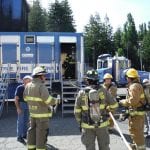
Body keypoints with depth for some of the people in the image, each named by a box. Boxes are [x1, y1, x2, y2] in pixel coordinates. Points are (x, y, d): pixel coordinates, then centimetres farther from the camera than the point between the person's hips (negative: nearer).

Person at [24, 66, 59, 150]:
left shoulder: (28, 86, 2)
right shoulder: (41, 86, -22)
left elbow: (26, 98, 15)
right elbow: (48, 100, -30)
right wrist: (55, 101, -10)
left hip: (33, 113, 8)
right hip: (42, 114, -7)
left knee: (32, 132, 16)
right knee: (41, 134, 1)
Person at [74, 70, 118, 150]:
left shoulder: (81, 93, -6)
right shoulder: (102, 90, -8)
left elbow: (77, 111, -1)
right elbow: (114, 104, -2)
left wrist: (79, 122, 12)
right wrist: (107, 109, 18)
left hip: (87, 126, 0)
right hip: (102, 125, 0)